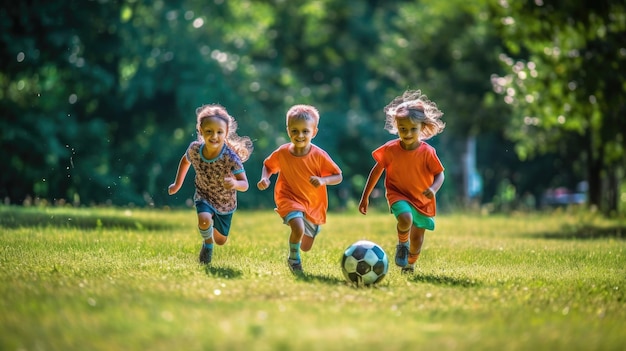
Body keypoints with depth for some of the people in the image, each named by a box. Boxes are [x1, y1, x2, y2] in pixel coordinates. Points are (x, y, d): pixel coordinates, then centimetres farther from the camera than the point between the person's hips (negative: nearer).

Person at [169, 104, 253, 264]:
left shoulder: (231, 158, -32)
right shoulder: (194, 149, -21)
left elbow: (244, 184, -32)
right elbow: (185, 161, 3)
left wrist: (235, 184, -55)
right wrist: (177, 184, 9)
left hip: (225, 203, 0)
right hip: (204, 196, 0)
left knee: (220, 241, 16)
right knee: (204, 220, -33)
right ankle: (207, 243, 1)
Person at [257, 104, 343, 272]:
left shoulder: (319, 155, -16)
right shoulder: (282, 153, -11)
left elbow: (338, 176, -11)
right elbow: (268, 165, 8)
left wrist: (323, 180, -31)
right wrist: (265, 178, -12)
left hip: (314, 205, 2)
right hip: (290, 198, -2)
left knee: (306, 247, 12)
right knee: (298, 229, -32)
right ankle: (293, 259, -2)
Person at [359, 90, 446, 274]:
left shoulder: (427, 152, -17)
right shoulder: (390, 149, -15)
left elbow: (439, 174, -10)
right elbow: (376, 171, -3)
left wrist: (433, 189, -33)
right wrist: (365, 196, 0)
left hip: (422, 199, 2)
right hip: (398, 194, -2)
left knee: (418, 236, 14)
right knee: (405, 219, -33)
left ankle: (411, 264, 44)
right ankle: (402, 244, 0)